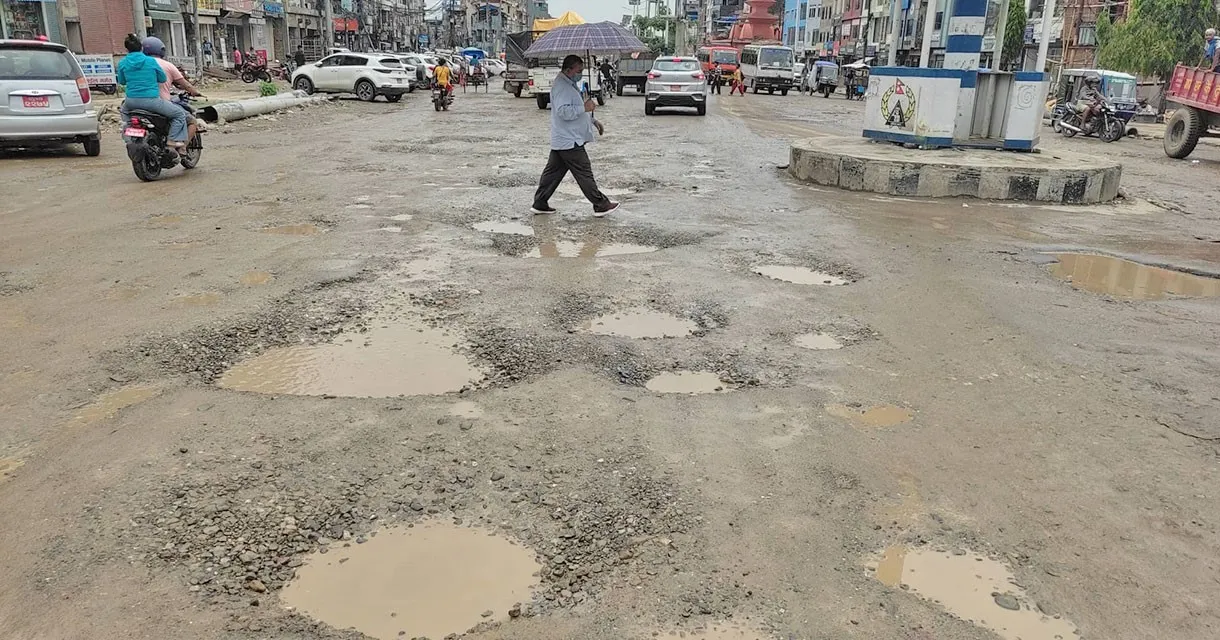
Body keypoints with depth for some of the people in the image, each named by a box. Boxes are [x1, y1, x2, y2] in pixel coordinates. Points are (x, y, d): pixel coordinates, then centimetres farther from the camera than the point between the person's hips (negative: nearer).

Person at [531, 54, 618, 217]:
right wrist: (585, 108, -24)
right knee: (584, 173, -3)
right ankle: (601, 205, 4)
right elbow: (563, 112, -29)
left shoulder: (571, 84, 18)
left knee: (553, 171, 12)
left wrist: (593, 120, 23)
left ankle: (539, 203, 17)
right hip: (569, 141, -11)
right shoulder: (561, 87, -18)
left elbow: (575, 109, 29)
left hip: (561, 141, 11)